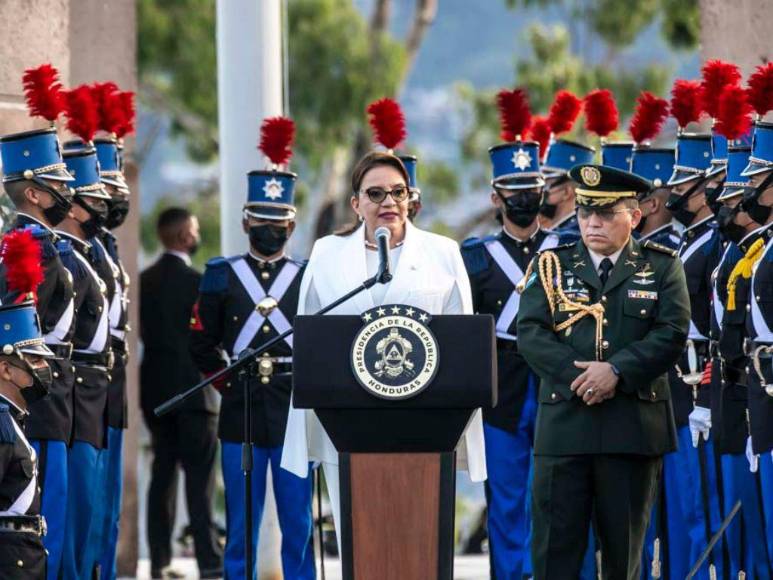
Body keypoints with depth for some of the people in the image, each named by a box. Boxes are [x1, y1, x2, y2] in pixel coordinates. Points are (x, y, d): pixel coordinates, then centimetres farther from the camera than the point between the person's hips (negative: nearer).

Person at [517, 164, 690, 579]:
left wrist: (617, 371, -17)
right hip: (563, 421, 0)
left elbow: (672, 334, -4)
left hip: (633, 430, 0)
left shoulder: (661, 267, 8)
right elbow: (531, 333, -1)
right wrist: (577, 375, -15)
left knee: (624, 545, 6)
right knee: (555, 542, -2)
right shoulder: (551, 265, 9)